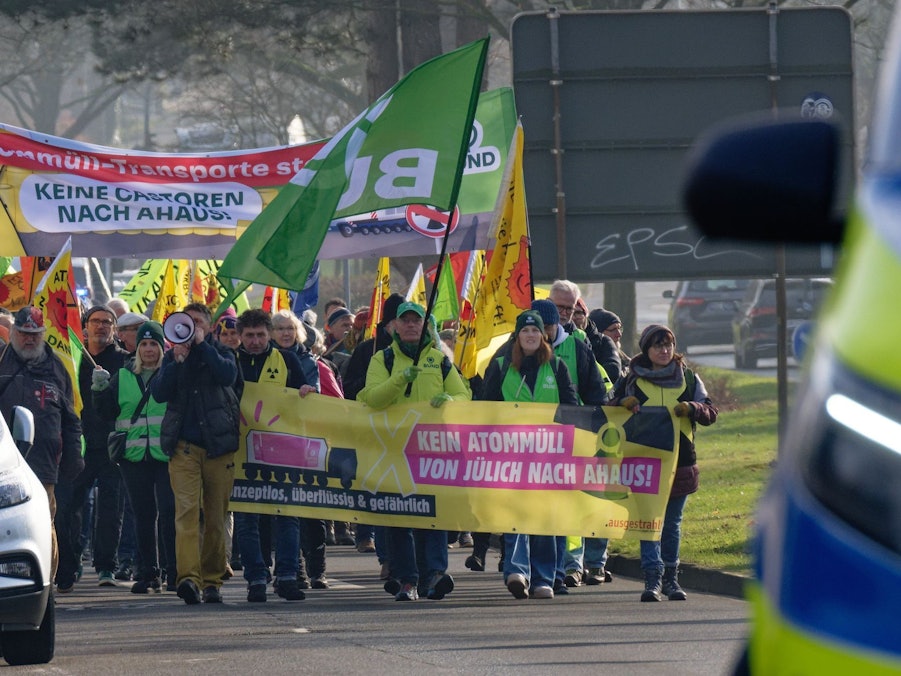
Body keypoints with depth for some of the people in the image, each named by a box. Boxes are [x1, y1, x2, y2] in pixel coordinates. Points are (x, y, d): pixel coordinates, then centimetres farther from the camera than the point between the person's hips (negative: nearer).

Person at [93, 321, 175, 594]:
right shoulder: (123, 376, 13)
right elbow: (107, 412, 11)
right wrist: (100, 390, -5)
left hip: (167, 456, -4)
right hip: (134, 456, 4)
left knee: (169, 511, -9)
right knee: (143, 515, 6)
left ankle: (175, 570, -3)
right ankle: (148, 573, 12)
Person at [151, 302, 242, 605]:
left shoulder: (220, 352, 11)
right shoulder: (172, 357, 15)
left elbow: (228, 376, -12)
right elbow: (159, 393, 1)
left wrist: (201, 345, -9)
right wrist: (178, 361, -8)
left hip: (219, 445, 0)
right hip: (184, 447, 0)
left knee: (216, 516, 2)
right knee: (186, 510, -16)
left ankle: (212, 579, 11)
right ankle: (188, 577, -27)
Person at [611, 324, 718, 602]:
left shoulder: (689, 379, 11)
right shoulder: (632, 381, 9)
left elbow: (710, 412, 7)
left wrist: (691, 409, -13)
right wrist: (624, 404, -11)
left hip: (681, 460, 2)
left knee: (672, 523, 9)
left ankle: (671, 578, 18)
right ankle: (652, 578, -14)